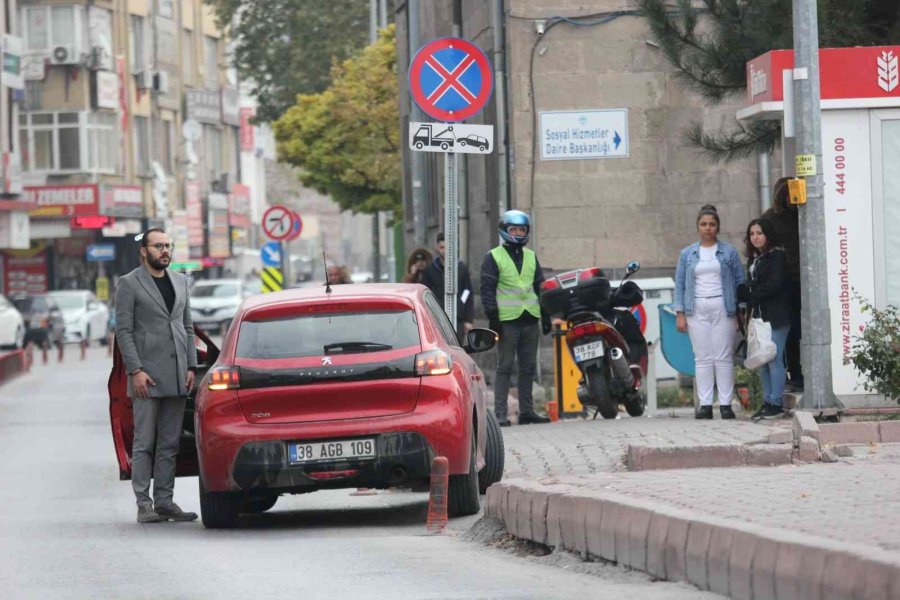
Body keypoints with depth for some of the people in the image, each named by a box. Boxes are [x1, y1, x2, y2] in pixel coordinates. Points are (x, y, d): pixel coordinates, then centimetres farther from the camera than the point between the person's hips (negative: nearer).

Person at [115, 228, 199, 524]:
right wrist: (135, 371, -13)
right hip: (147, 376, -5)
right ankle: (144, 504, -3)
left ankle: (164, 501, 8)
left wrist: (191, 367, 7)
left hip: (176, 377, 5)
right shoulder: (129, 284, -1)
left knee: (169, 444, 5)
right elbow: (124, 330, -5)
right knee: (144, 443, -4)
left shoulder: (180, 282, 16)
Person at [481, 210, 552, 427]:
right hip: (507, 319, -5)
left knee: (528, 368, 8)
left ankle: (526, 410, 14)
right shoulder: (494, 258, 0)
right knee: (505, 367, -6)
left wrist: (546, 315, 14)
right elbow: (487, 289, -4)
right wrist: (493, 317, -13)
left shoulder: (531, 257, 16)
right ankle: (500, 413, -7)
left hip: (530, 319, 5)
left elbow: (540, 286, 20)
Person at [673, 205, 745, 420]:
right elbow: (680, 284, 10)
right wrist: (680, 314, 1)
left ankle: (726, 404, -2)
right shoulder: (687, 254, 10)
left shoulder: (729, 252, 6)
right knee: (703, 358, 0)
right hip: (697, 310, 1)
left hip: (722, 308, -1)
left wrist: (741, 311, -2)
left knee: (724, 358, -3)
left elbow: (740, 281, 5)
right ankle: (705, 404, 1)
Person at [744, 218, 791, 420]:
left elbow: (775, 284, -14)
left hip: (775, 317, -8)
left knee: (774, 359, -9)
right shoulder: (753, 259, 18)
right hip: (758, 316, 8)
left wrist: (753, 297, -8)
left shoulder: (777, 256, -5)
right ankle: (767, 401, 11)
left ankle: (776, 403, -7)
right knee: (762, 361, 6)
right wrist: (749, 310, 4)